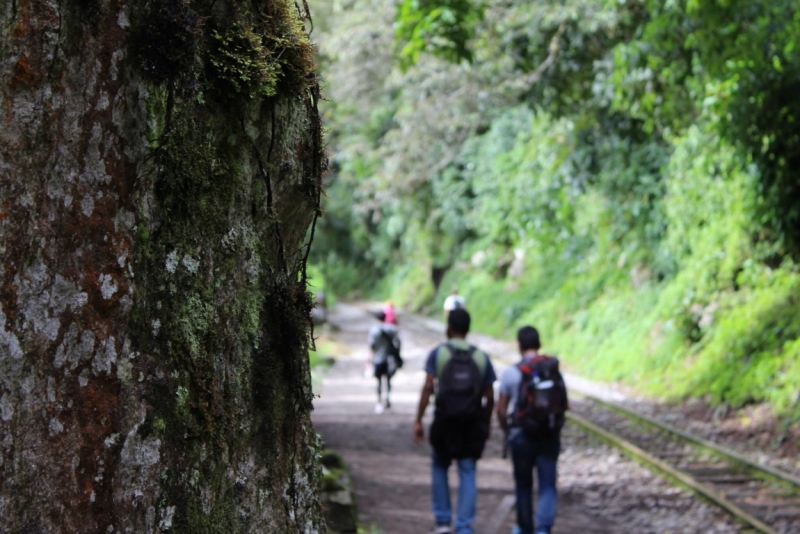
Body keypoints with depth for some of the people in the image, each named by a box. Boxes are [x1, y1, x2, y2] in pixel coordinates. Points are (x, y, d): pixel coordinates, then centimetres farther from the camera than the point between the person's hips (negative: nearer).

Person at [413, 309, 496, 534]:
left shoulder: (438, 353, -2)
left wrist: (418, 420, -8)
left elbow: (428, 388, -10)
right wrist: (486, 424, 15)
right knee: (467, 473, 5)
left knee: (439, 468, 17)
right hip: (472, 424, 1)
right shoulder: (481, 357, 4)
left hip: (444, 422, -1)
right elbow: (489, 396, 3)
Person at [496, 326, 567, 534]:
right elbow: (564, 404, 5)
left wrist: (507, 431, 12)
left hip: (521, 436, -1)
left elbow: (501, 410, -5)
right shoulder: (555, 370, 0)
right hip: (550, 436, 1)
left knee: (523, 484, 15)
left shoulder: (511, 373, -7)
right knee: (548, 484, 2)